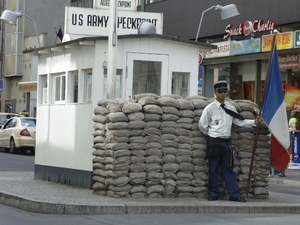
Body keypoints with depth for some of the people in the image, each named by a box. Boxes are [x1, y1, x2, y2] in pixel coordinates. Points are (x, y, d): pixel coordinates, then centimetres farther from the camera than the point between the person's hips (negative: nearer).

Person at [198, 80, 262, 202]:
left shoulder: (230, 108, 10)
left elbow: (239, 121, 11)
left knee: (228, 168, 6)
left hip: (226, 141, 4)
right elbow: (202, 125, -1)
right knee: (213, 168, 2)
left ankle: (234, 194, 4)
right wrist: (211, 135, 4)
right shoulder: (210, 108, -4)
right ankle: (213, 194, 11)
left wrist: (254, 122, 2)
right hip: (214, 141, -4)